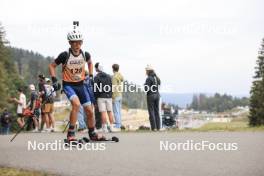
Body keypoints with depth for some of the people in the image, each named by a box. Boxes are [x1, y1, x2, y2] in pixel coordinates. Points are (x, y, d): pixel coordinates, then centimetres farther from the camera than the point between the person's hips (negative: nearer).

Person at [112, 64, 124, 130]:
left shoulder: (114, 76, -15)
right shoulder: (120, 75, 8)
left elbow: (114, 87, -18)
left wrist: (113, 97, -16)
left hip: (116, 96, -8)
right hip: (120, 95, 8)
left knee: (116, 111, -6)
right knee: (119, 110, 13)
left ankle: (117, 125, -6)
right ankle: (119, 124, 18)